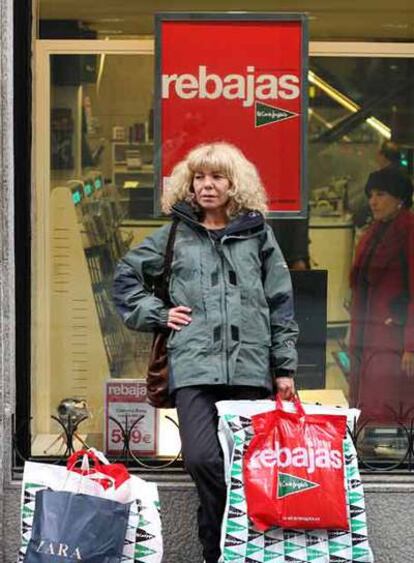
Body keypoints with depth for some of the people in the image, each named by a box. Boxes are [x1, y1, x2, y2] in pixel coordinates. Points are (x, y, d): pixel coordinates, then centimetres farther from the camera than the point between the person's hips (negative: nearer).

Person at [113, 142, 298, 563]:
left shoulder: (257, 232, 12)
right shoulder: (174, 235, 12)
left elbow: (280, 303, 11)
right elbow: (126, 276, 22)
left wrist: (285, 367, 8)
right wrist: (157, 314, 9)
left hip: (250, 366, 1)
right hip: (194, 365, -1)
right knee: (201, 458, -15)